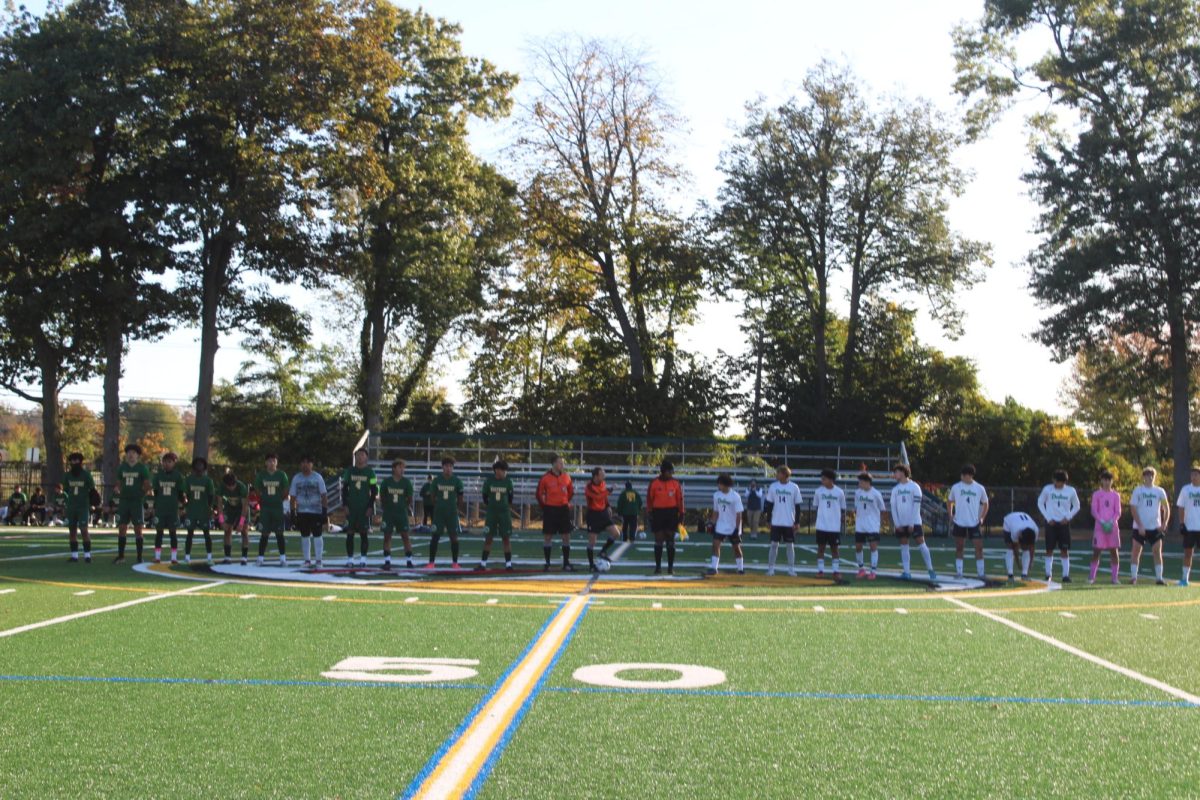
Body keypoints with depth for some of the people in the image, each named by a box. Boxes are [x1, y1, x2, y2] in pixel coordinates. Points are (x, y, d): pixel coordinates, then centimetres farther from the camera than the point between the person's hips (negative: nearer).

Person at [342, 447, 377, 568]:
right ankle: (349, 558, 5)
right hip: (351, 507, 2)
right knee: (350, 533, 1)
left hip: (365, 508, -1)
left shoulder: (370, 472, 2)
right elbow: (345, 489, 8)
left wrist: (370, 507, -6)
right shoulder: (350, 471, 6)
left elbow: (374, 491, 1)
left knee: (364, 533, -1)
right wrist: (345, 505, -1)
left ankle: (363, 558, 5)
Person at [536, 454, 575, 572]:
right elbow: (539, 494, 1)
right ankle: (547, 564, 9)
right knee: (547, 537, 1)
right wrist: (544, 506, 1)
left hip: (563, 509, 3)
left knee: (566, 536, 3)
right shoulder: (545, 478, -8)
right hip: (550, 509, -3)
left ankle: (566, 563, 11)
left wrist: (567, 502, 9)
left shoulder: (566, 477, 2)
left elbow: (571, 491, 16)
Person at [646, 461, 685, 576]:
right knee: (658, 540, 1)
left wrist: (681, 513, 2)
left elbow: (680, 499, 5)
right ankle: (658, 567, 8)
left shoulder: (676, 483, 3)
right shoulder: (654, 483, -2)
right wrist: (650, 513, -1)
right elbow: (649, 498, 2)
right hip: (658, 512, -1)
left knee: (670, 541, 2)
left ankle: (671, 567, 7)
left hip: (672, 513, 1)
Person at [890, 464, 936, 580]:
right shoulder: (895, 489, 10)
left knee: (921, 545, -6)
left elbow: (916, 506, -8)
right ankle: (906, 572, 6)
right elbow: (893, 507, 7)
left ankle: (930, 570, 1)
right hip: (900, 524, 5)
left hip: (914, 522, -5)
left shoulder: (914, 487, -4)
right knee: (904, 547, 4)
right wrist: (896, 523, -2)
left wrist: (912, 523, -13)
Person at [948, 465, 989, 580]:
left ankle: (981, 573, 3)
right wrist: (951, 515, 2)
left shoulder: (980, 488, 0)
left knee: (979, 547, -4)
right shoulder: (956, 487, 1)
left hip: (975, 523, -1)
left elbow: (985, 504, 11)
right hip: (959, 523, 1)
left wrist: (982, 518, 1)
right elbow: (950, 502, 14)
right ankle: (959, 573, 13)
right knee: (959, 548, 6)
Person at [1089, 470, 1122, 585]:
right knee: (1096, 551, -3)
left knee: (1114, 551, -1)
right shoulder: (1096, 494, 6)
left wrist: (1111, 522, -12)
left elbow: (1118, 512, 6)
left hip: (1113, 526, 2)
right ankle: (1091, 577, 1)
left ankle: (1115, 577, 3)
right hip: (1099, 526, -2)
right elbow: (1094, 511, 0)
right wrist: (1102, 522, -14)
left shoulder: (1115, 495, 10)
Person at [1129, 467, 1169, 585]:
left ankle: (1159, 578, 0)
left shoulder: (1160, 491, 5)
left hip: (1155, 527, 1)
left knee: (1157, 551, -4)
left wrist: (1164, 524, -6)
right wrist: (1140, 525, -13)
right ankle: (1133, 577, 10)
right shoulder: (1137, 491, -1)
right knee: (1136, 551, 2)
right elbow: (1133, 509, -5)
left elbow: (1166, 508, 8)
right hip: (1139, 527, -1)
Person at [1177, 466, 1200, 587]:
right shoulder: (1186, 489, 5)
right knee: (1188, 552, 3)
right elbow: (1181, 507, 5)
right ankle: (1184, 578, 8)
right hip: (1189, 527, 0)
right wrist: (1181, 523, -3)